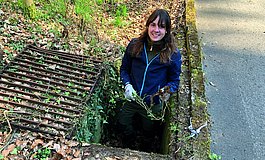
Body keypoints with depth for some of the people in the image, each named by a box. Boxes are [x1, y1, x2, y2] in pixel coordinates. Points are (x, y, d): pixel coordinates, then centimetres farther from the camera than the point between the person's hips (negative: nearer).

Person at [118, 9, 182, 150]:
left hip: (153, 105, -1)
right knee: (123, 123, 21)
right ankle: (130, 139, 57)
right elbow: (124, 69, 0)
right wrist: (127, 85, -18)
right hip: (132, 98, 1)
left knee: (148, 130, 24)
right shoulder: (134, 45, -12)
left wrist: (167, 90, -28)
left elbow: (174, 80, -7)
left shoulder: (173, 54, -17)